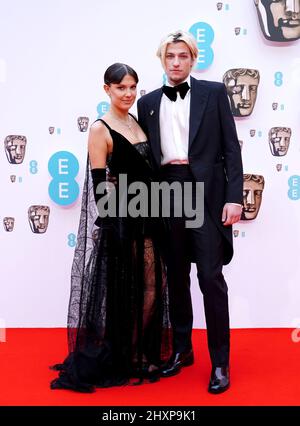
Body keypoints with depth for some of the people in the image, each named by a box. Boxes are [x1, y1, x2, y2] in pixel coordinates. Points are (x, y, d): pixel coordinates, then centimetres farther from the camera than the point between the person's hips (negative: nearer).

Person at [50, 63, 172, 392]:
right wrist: (109, 230, -16)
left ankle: (142, 351, 30)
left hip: (146, 216, 7)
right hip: (121, 220, -7)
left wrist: (155, 216, 11)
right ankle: (123, 359, 23)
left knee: (154, 285, 11)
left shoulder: (136, 122, 12)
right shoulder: (100, 129, -10)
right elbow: (99, 185, -13)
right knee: (126, 290, 4)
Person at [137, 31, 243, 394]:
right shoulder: (148, 102, 13)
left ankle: (220, 362, 8)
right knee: (176, 276, 11)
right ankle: (182, 349, 26)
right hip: (167, 194, 3)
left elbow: (231, 147, 0)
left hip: (205, 191, -3)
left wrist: (234, 197, -9)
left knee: (210, 277, -5)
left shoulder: (213, 92, 6)